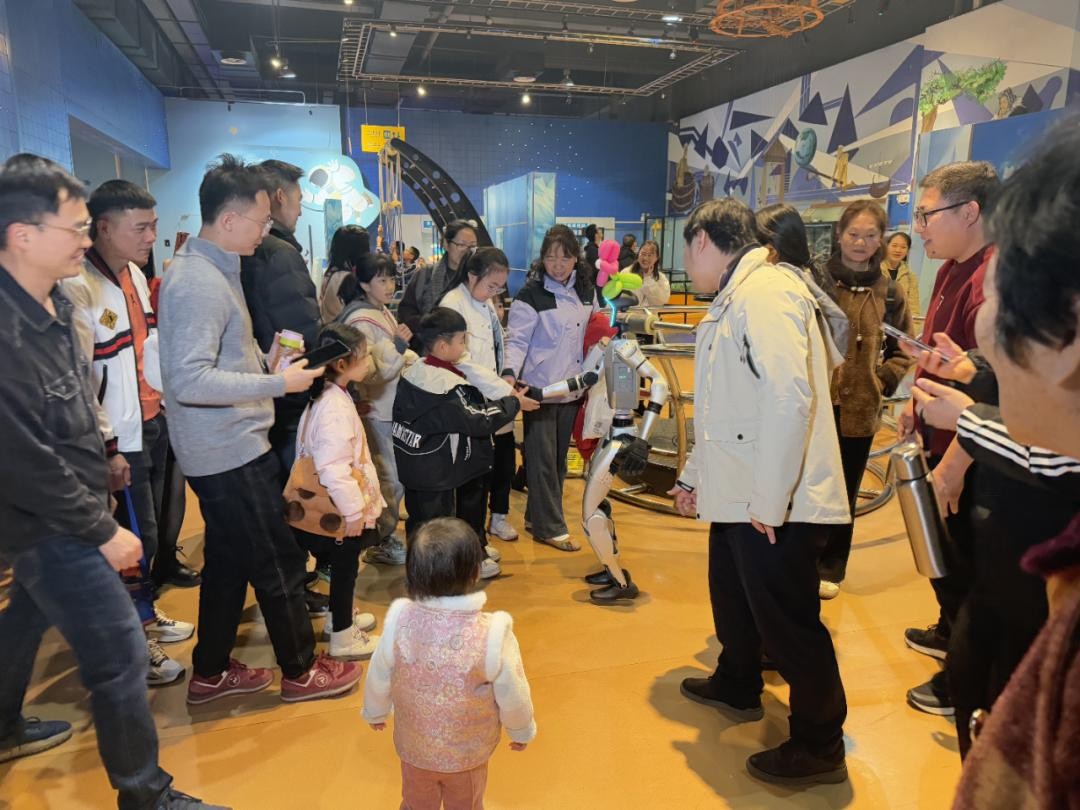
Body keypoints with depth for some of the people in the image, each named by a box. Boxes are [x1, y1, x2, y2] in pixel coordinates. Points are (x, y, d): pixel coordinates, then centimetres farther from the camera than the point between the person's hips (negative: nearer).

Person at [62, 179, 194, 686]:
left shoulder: (134, 274, 8)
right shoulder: (78, 287, -19)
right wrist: (107, 450, -17)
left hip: (154, 423, 8)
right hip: (121, 437, -8)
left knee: (151, 529, 18)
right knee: (135, 539, 1)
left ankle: (145, 615, 35)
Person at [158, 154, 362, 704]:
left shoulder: (209, 268, 11)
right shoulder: (201, 283, -22)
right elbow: (189, 380, -29)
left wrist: (264, 361, 9)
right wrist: (278, 383, -25)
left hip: (229, 446, 10)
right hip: (230, 452, -10)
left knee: (228, 562, 19)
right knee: (279, 564, 4)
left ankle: (210, 673, 33)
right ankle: (300, 671, 21)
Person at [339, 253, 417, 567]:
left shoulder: (384, 313, 10)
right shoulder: (360, 320, -17)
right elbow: (373, 372, -22)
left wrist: (412, 358, 7)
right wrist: (398, 347, -31)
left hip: (394, 407, 9)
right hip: (377, 410, -9)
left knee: (395, 476, 17)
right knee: (391, 479, -1)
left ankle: (387, 534, 31)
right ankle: (381, 543, 13)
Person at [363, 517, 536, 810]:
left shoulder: (399, 621, -26)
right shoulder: (492, 633, -32)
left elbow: (378, 679, -8)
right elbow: (513, 696, -18)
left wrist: (375, 712, 14)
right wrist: (523, 730, 4)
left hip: (414, 748, 2)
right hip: (468, 753, -2)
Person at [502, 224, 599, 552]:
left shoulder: (585, 289, 7)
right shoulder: (531, 294, -12)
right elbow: (518, 340, -15)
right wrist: (510, 372, -30)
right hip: (539, 388, -6)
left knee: (559, 457, 14)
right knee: (542, 458, -1)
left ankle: (537, 516, 29)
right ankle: (550, 527, 10)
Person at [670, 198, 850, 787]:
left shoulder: (765, 291, -17)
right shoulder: (732, 300, 16)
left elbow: (790, 397, -27)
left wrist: (769, 501, -24)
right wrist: (694, 475, 24)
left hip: (775, 504, -10)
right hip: (737, 495, 10)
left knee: (788, 623, 3)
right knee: (734, 601, 24)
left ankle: (819, 746, 22)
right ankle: (736, 687, 46)